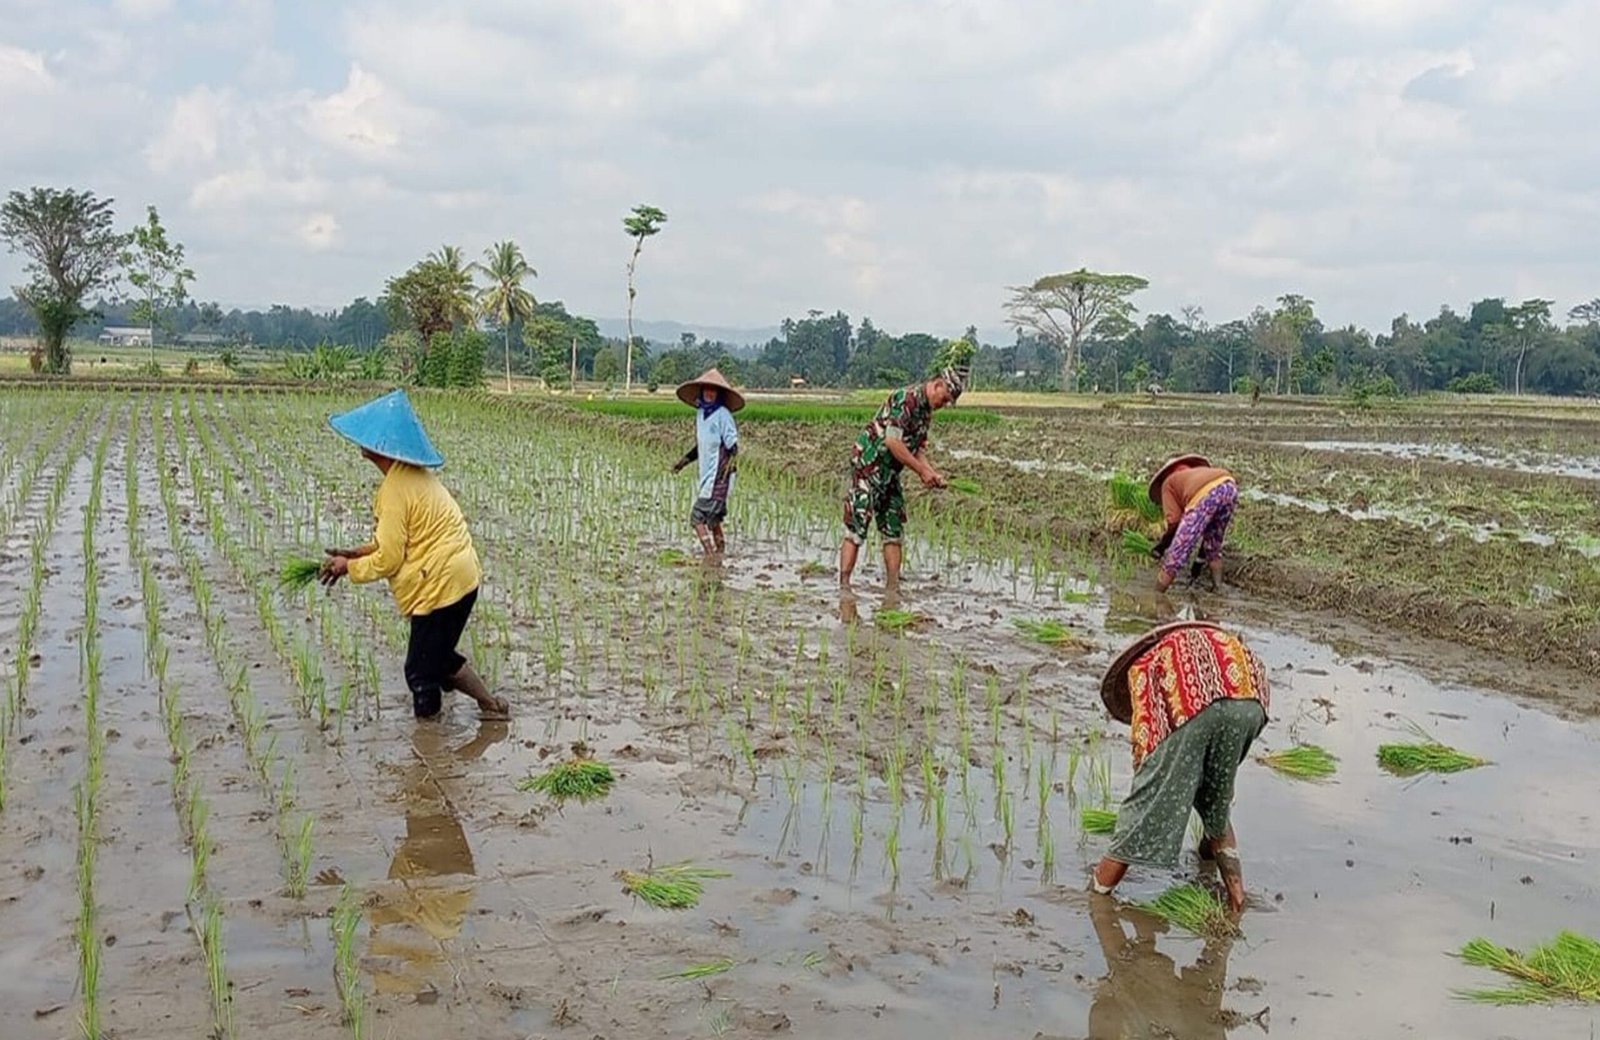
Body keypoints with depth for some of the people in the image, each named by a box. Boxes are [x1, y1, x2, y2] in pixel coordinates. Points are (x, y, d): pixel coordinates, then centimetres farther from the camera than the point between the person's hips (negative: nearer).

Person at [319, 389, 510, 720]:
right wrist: (359, 553, 11)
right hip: (461, 576, 10)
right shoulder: (415, 473, 9)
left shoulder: (396, 490, -20)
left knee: (422, 671, 3)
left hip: (441, 585, -10)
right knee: (439, 656, 25)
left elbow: (388, 561, -16)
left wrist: (349, 567, 0)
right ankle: (491, 705, 33)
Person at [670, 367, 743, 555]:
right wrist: (685, 460, 24)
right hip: (707, 476, 8)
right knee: (712, 519, 14)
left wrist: (729, 461, -29)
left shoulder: (723, 415, -13)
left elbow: (732, 446, -14)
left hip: (718, 477, -8)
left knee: (697, 517, -13)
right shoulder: (700, 413, 11)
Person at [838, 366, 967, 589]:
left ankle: (892, 588, 12)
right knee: (856, 529, -10)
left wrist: (933, 473, 3)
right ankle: (843, 586, -8)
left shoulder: (926, 410, 12)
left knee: (894, 531, 8)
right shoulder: (907, 398, -17)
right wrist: (922, 471, -18)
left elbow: (914, 449, 18)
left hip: (890, 474, 10)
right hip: (869, 465, -10)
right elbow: (892, 441, -24)